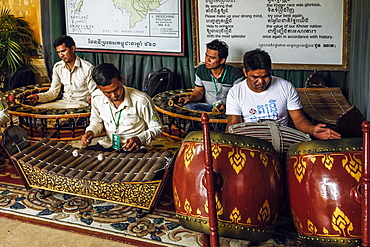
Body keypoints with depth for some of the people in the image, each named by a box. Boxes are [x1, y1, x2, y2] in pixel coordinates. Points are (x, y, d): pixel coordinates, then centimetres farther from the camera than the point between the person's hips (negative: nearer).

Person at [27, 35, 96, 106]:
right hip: (64, 103, 4)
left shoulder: (87, 68, -8)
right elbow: (54, 92, 8)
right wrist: (38, 97, -9)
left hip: (82, 105, -4)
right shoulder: (57, 67, 7)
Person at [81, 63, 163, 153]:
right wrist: (90, 132, -6)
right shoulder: (96, 98, -5)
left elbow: (157, 128, -6)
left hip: (133, 149, -4)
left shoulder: (142, 101, -19)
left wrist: (139, 139, -23)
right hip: (107, 145, 5)